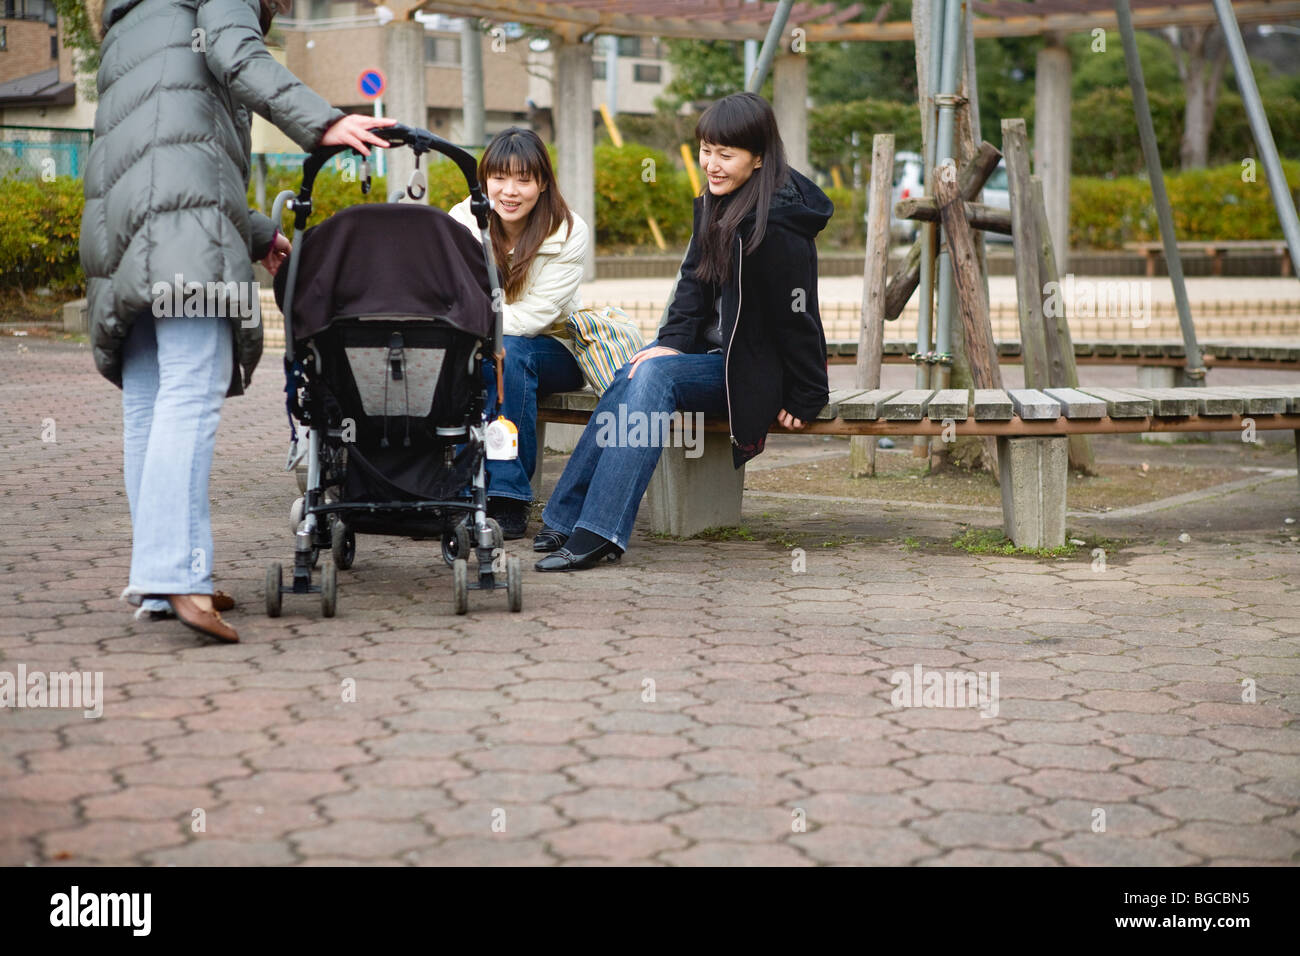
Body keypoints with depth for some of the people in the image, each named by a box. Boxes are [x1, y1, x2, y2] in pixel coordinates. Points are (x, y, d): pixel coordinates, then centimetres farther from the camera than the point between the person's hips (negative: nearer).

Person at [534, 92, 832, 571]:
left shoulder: (778, 225, -21)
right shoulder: (716, 203, 5)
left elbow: (795, 316, -18)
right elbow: (695, 277, 4)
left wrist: (807, 400, -14)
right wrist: (672, 340, -11)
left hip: (755, 370, -8)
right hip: (712, 353, 8)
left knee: (654, 375, -26)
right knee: (636, 374, -16)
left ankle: (599, 530, -31)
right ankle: (569, 518, -16)